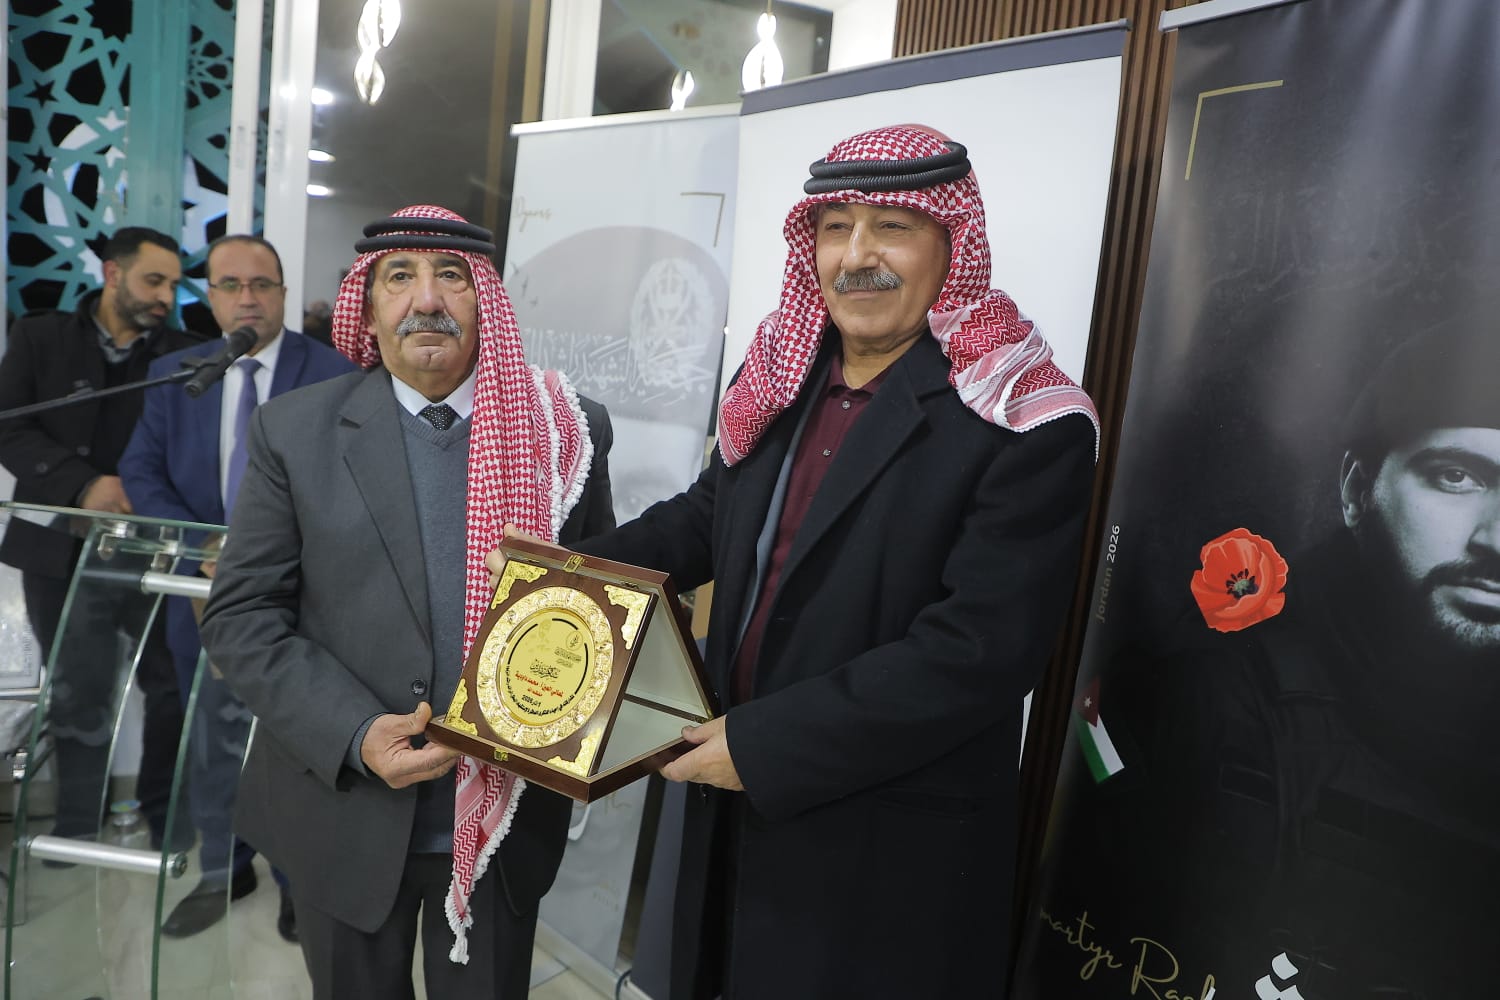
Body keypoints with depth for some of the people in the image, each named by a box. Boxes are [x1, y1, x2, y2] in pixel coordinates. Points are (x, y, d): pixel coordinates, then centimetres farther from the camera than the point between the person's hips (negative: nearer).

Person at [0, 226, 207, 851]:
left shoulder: (185, 355, 6)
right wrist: (82, 485, -18)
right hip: (64, 551, 0)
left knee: (174, 688, 3)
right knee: (78, 699, 11)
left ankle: (164, 812, 24)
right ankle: (76, 826, 29)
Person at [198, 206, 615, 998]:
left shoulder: (570, 430, -3)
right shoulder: (295, 432, -5)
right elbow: (239, 618, -4)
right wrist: (356, 735, -17)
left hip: (507, 818, 1)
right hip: (345, 819, 0)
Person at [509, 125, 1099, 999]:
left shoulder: (1026, 427, -19)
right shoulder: (781, 378, 2)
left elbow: (982, 649, -25)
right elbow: (710, 516, 15)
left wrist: (767, 745, -23)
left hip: (892, 860, -6)